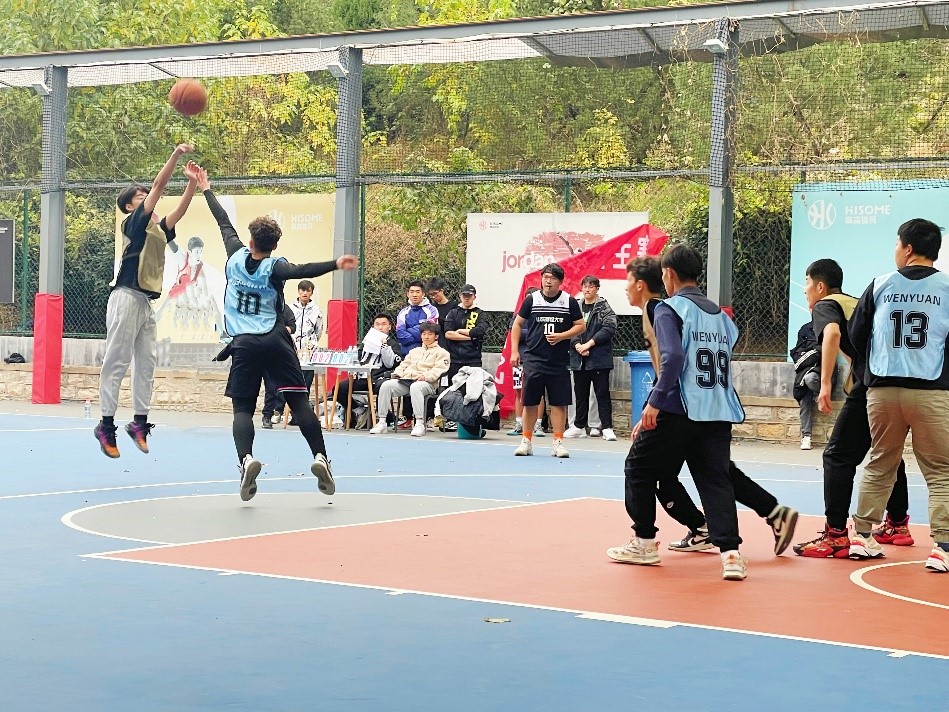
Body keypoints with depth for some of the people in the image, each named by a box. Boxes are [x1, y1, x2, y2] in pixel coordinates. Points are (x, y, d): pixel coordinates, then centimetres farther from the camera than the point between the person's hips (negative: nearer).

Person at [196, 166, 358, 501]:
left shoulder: (236, 257, 5)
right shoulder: (274, 267, -3)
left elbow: (224, 223, 19)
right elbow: (303, 271, -23)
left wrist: (206, 190, 33)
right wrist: (335, 264, -33)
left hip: (244, 345, 1)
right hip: (275, 342, -1)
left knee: (242, 407, 0)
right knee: (299, 401, -1)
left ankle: (246, 459, -24)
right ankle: (320, 457, -12)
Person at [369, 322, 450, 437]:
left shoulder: (441, 352, 13)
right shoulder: (414, 351, 35)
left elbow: (438, 370, -3)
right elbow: (404, 364, 29)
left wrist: (425, 376, -20)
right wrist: (397, 373, 6)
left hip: (427, 383, -5)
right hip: (406, 380, 5)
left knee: (415, 387, -43)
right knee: (386, 386, -23)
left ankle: (420, 424, -44)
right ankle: (381, 422, -24)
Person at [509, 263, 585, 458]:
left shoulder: (569, 302, 2)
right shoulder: (531, 300, 4)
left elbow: (580, 325, 5)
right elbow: (517, 324, 11)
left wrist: (561, 336, -10)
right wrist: (514, 351, 4)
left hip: (559, 361, 0)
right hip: (533, 359, 0)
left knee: (559, 403, 0)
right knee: (530, 402, 2)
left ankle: (558, 442, 7)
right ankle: (526, 441, 12)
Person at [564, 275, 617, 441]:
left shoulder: (604, 308, -2)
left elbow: (608, 328, -13)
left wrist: (589, 344, -17)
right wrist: (577, 345, -12)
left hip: (599, 358, -4)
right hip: (579, 359, 4)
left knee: (602, 393, -2)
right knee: (580, 394, 13)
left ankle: (607, 428, 0)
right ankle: (579, 426, 23)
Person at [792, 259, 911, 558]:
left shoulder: (825, 305, 3)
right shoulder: (857, 303, 27)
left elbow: (832, 333, -18)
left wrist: (825, 384, -23)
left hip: (869, 388, -8)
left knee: (838, 456, -5)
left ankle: (836, 536, -10)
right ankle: (897, 525, 35)